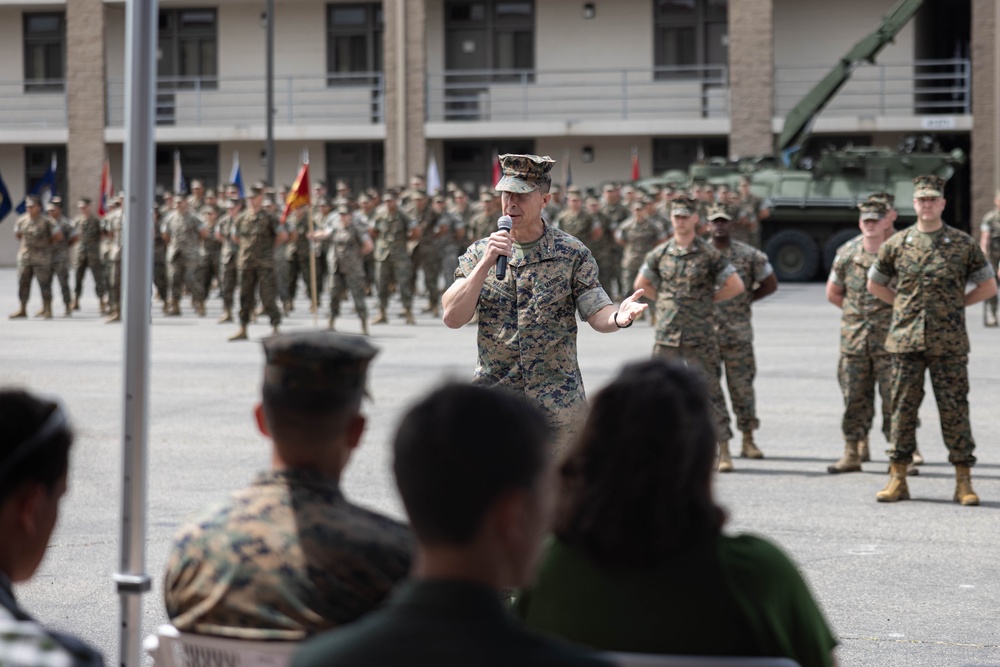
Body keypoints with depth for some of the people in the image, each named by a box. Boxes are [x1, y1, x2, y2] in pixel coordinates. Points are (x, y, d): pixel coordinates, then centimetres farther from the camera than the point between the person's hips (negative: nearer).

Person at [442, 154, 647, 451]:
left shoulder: (572, 253, 0)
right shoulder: (479, 253, 3)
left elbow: (597, 314, -5)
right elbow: (453, 318, -7)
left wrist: (618, 316, -29)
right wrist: (486, 263, -17)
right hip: (494, 404, 1)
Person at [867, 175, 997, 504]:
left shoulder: (963, 244, 2)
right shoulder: (897, 244, 6)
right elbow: (874, 284, 18)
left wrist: (955, 305, 4)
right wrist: (906, 305, 10)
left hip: (949, 344, -1)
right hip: (906, 340, 2)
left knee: (954, 410, 0)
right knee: (903, 409, 4)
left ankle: (963, 481, 6)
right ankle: (898, 479, 11)